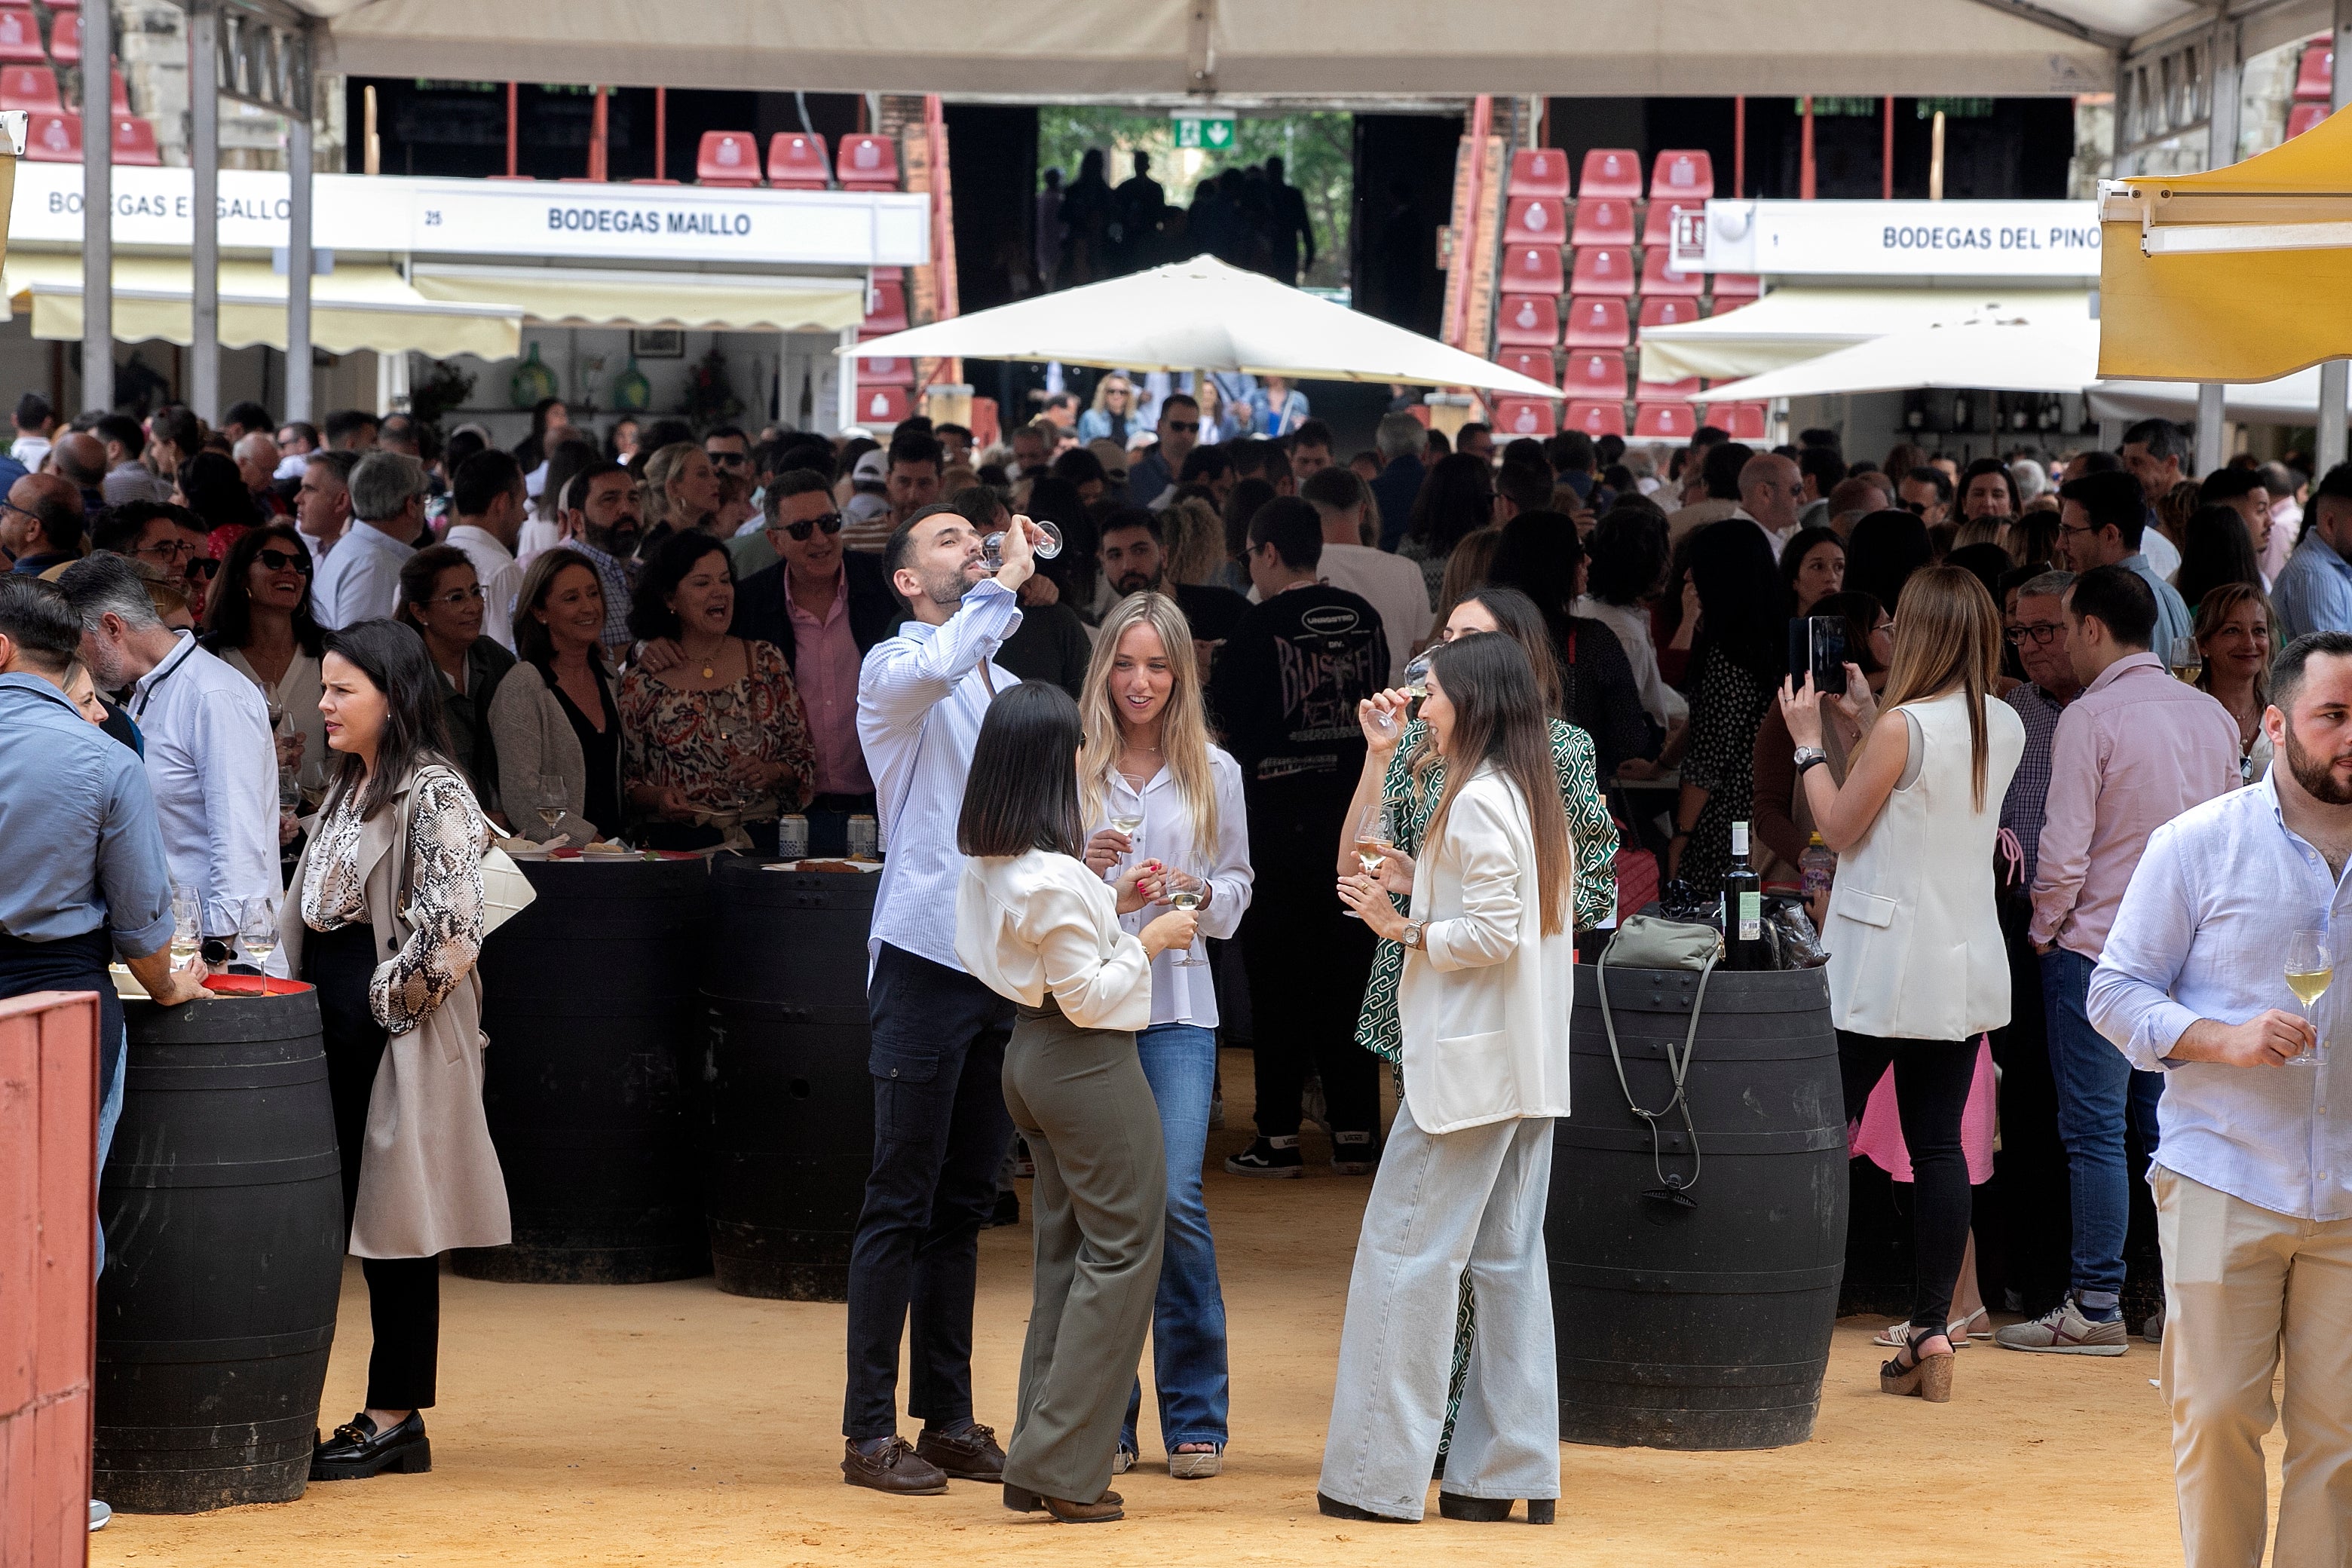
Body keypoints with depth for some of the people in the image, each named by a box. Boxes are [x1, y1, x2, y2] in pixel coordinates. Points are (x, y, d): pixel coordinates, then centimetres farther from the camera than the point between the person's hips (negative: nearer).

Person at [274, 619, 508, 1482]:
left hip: (398, 1036, -9)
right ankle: (390, 1412, 10)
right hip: (335, 1022, 9)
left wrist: (388, 995, -11)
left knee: (394, 1220, -4)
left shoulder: (435, 796, -12)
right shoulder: (349, 790, 17)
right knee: (326, 1213, 6)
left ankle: (395, 1418, 1)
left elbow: (449, 932, -18)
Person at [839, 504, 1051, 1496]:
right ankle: (869, 1431, -4)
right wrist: (1007, 582, -17)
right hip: (926, 958, -7)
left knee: (965, 1204, 10)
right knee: (902, 1203, -6)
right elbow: (934, 668, -28)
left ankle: (948, 1417, 16)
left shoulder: (1005, 686, 19)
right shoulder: (895, 669, -3)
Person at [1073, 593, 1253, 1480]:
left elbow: (1235, 895, 12)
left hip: (1175, 1007, 0)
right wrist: (1085, 874, -12)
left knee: (1175, 1198, -11)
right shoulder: (1070, 767, 4)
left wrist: (1193, 892, -8)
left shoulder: (1214, 774, 8)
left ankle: (1195, 1416, 0)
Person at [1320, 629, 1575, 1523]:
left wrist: (1401, 927, -10)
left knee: (1407, 1256, -5)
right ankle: (1513, 1470, 8)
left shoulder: (1477, 802, -14)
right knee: (1509, 1262, 9)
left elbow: (1496, 935, -20)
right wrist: (1421, 882, 12)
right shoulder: (1535, 798, 15)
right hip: (1530, 1071, 9)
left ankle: (1379, 1475, -5)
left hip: (1467, 1063, -9)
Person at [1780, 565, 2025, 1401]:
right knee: (1938, 1144, 7)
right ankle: (1931, 1336, 5)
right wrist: (1865, 718, 21)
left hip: (1883, 968, -6)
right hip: (1966, 968, 7)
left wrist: (1808, 740, 5)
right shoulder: (2006, 727, 5)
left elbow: (1841, 827, -6)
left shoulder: (1902, 727, -16)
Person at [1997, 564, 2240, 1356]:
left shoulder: (2090, 718, -13)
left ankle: (2096, 1307, -3)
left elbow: (2065, 851, -14)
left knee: (2096, 1130, -3)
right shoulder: (2213, 717, 8)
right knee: (2168, 1122, 12)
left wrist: (2043, 931, 1)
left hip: (2099, 948, -7)